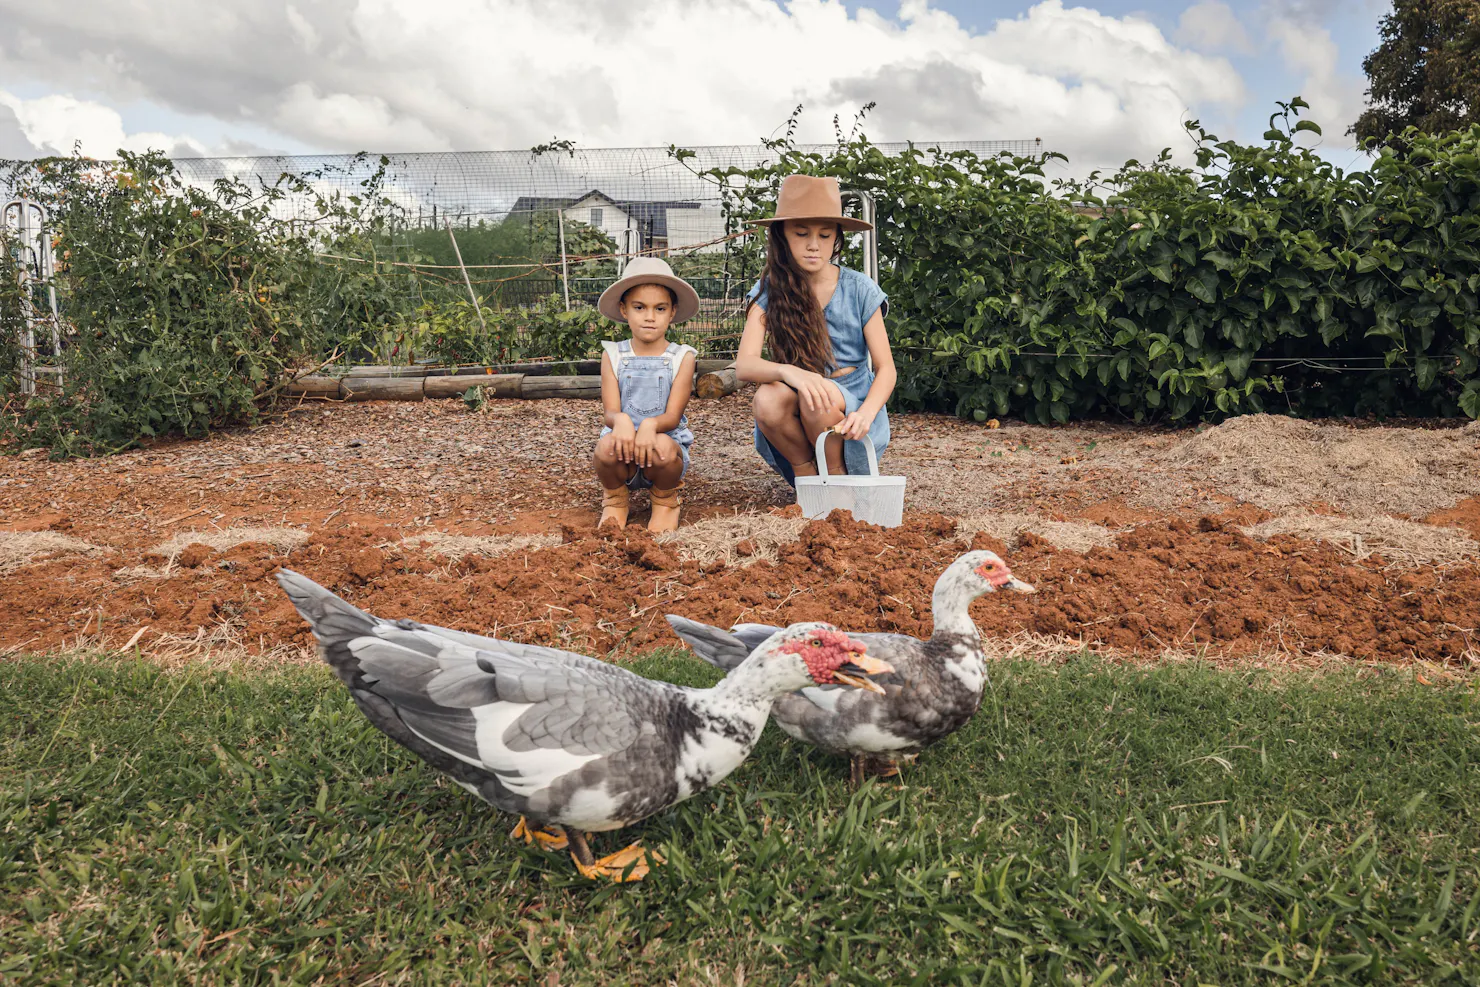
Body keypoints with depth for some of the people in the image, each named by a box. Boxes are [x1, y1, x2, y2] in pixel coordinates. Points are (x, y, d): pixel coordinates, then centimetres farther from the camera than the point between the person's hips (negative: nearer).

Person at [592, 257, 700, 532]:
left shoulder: (681, 357, -1)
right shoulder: (613, 355, 3)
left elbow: (672, 416, -11)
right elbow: (609, 413, -8)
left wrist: (650, 425, -34)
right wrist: (620, 420, -33)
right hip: (623, 455, 1)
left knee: (663, 447, -35)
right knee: (607, 446, -32)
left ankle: (665, 500, 1)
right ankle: (615, 499, 3)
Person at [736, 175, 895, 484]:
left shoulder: (859, 290, -5)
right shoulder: (769, 292, -3)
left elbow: (885, 369, -5)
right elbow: (744, 365, -17)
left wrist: (866, 413, -28)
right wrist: (788, 371, -40)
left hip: (852, 401, -1)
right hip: (799, 412, 1)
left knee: (820, 395, -34)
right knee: (768, 398, -32)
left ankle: (835, 477, -8)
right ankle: (805, 471, -6)